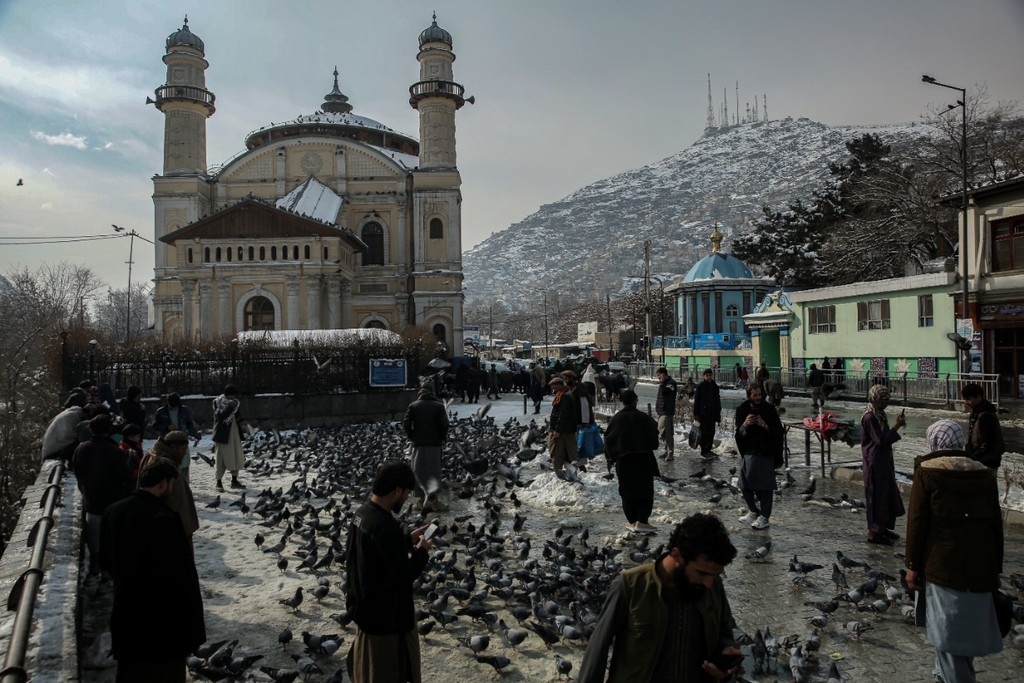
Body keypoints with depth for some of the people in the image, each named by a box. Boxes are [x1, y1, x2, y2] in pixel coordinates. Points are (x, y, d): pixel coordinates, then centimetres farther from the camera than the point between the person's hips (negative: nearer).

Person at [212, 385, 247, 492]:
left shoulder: (234, 402, 9)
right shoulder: (219, 402, -11)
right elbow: (220, 415, -26)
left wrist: (241, 420, -1)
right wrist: (230, 406, -34)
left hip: (235, 433, 7)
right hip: (223, 434, -7)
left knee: (237, 456, 10)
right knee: (222, 458, -3)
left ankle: (234, 481, 22)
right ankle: (219, 482, 9)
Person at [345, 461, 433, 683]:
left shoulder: (362, 513, -2)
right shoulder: (384, 525, -31)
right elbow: (404, 576, -27)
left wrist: (408, 539, 6)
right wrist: (422, 551, -11)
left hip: (366, 604, 9)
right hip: (386, 614, -9)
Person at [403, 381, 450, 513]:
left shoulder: (413, 406, 2)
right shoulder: (439, 406, 1)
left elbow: (406, 424, -5)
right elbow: (444, 424, -8)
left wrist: (412, 437, 7)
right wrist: (442, 438, 5)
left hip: (418, 443, 1)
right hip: (435, 443, 0)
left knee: (419, 471, 11)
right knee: (434, 470, 3)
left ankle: (422, 498, 13)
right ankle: (432, 495, -19)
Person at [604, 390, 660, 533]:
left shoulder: (615, 419, -2)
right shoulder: (644, 418, -7)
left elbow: (608, 440, 2)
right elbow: (654, 435, 1)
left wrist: (610, 458, 12)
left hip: (623, 460, 2)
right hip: (644, 459, -2)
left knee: (627, 491, 11)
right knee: (645, 489, 7)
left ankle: (632, 521, 12)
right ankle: (642, 521, 2)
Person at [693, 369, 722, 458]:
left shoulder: (715, 386, 11)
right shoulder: (700, 386, -4)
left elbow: (718, 401, 14)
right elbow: (696, 400, -6)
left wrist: (718, 415, 11)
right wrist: (696, 414, -11)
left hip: (712, 414, 5)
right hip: (703, 413, -5)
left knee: (711, 433, 7)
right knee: (704, 432, -3)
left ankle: (708, 449, 17)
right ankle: (704, 451, 3)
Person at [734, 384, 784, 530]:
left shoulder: (769, 409, -7)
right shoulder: (742, 409, -1)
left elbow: (779, 431, -6)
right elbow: (738, 432, 0)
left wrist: (765, 426, -23)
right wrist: (745, 425, -20)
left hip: (766, 453, -4)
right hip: (749, 452, 4)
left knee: (764, 486, -3)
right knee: (745, 485, 9)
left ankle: (764, 517, 5)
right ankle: (754, 511, 29)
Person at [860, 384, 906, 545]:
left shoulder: (878, 414, 8)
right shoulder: (870, 417, -21)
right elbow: (881, 441, -23)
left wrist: (896, 425, 7)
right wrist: (896, 427, -20)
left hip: (883, 461, 10)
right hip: (875, 462, -10)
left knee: (887, 493, 17)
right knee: (876, 495, -2)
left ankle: (882, 528, 30)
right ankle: (873, 532, 8)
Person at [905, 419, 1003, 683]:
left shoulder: (926, 472, -4)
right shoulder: (985, 474, 8)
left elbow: (917, 522, -7)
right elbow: (996, 524, 11)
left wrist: (913, 565, -1)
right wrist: (995, 567, 18)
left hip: (943, 563, -5)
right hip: (980, 565, 5)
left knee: (948, 625, 1)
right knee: (969, 621, 18)